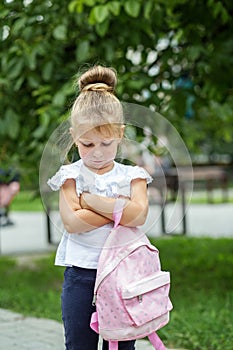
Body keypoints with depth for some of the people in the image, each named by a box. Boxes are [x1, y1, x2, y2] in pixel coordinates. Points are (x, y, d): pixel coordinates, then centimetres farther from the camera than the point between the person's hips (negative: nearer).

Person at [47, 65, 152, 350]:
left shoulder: (131, 176, 3)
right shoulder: (71, 175, -1)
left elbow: (137, 215, -16)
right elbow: (71, 222, -15)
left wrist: (89, 199, -14)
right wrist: (118, 208, -13)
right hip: (80, 274, 0)